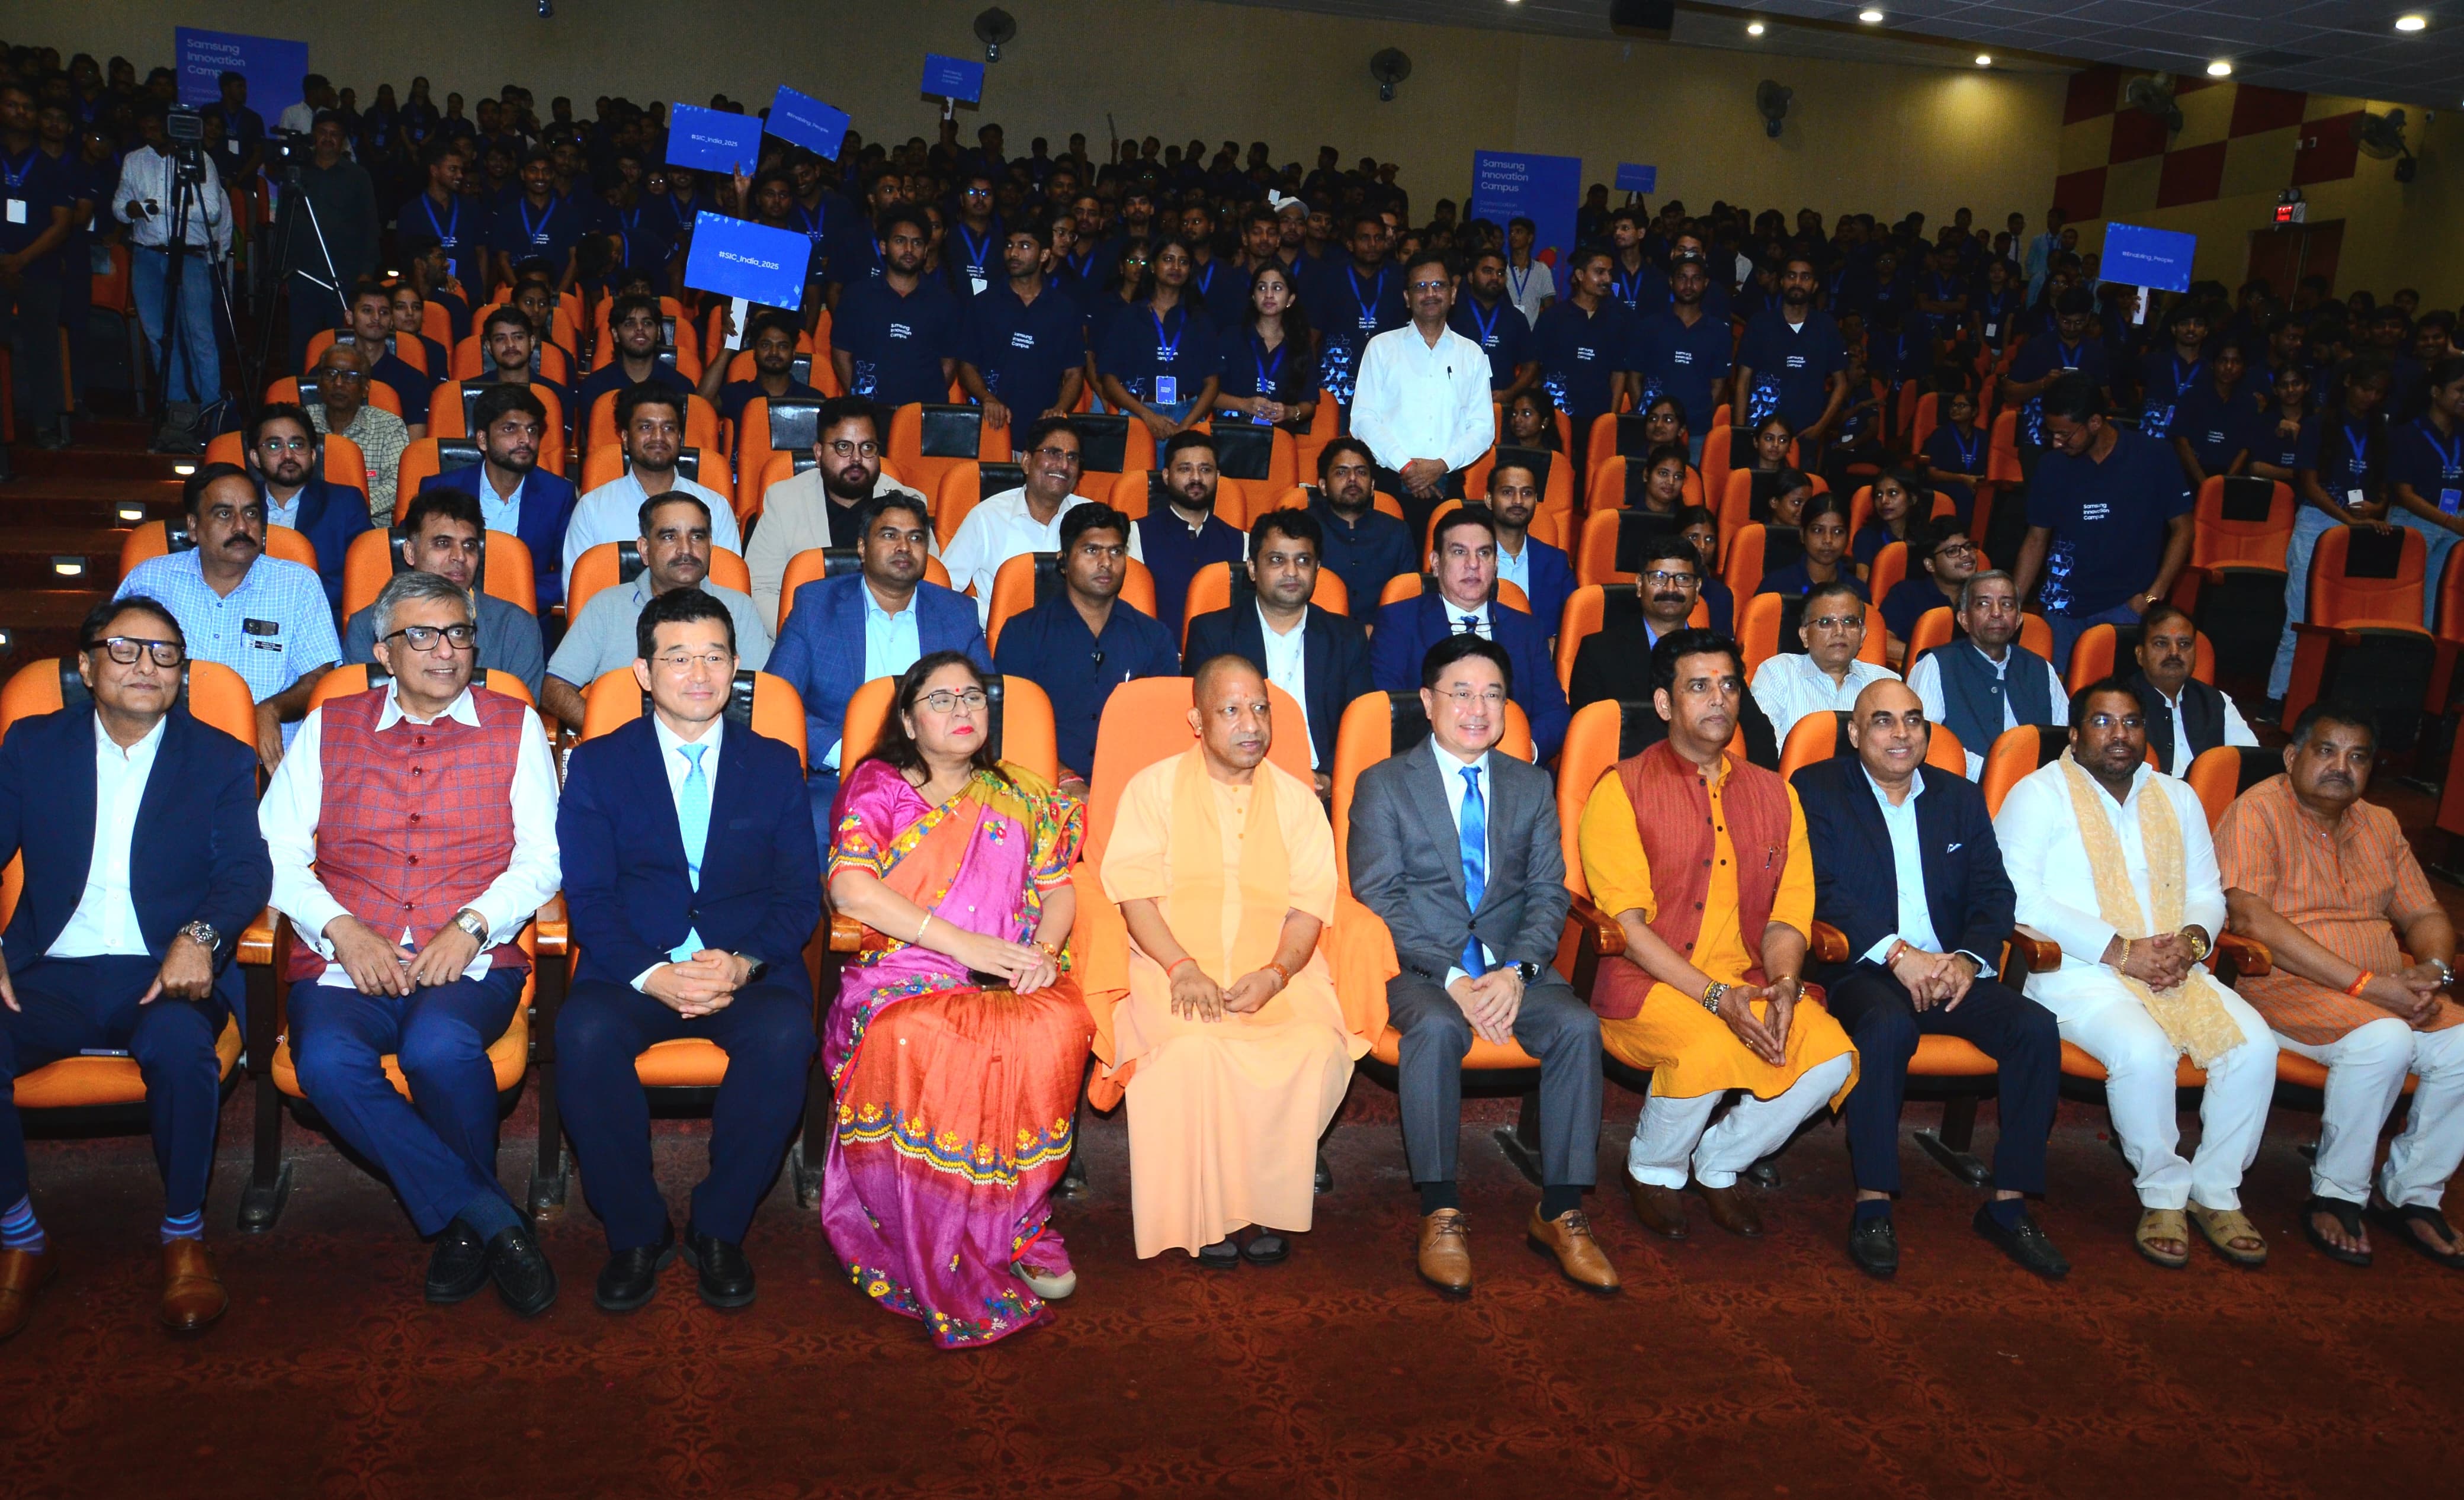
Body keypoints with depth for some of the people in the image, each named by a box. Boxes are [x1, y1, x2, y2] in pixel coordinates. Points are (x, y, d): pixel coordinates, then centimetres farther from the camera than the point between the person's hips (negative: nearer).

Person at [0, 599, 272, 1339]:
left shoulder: (221, 759, 11)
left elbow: (248, 869, -1)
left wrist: (200, 936, -22)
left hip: (161, 973, -2)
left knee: (182, 1044, -35)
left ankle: (184, 1236, -13)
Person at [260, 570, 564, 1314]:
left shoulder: (512, 725, 12)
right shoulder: (328, 727, 16)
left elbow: (542, 855, 6)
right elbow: (276, 849, 9)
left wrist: (473, 924, -11)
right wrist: (341, 930, -8)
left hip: (470, 964, -2)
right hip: (344, 966, 2)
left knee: (440, 1047, -35)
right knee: (327, 1060, -32)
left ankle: (462, 1225, -8)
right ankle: (492, 1218, -20)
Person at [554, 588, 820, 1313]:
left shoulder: (775, 765, 11)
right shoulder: (598, 764, 9)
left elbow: (801, 895, 5)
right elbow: (588, 895, 0)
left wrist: (744, 962, -16)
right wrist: (651, 975, -19)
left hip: (750, 972, 0)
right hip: (634, 968, 0)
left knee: (785, 1035, -33)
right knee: (584, 1034, -33)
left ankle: (719, 1228, -11)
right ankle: (636, 1232, -11)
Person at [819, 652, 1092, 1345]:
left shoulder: (1022, 795, 22)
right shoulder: (878, 784, 11)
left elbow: (1058, 886, 17)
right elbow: (849, 887, -5)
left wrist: (1044, 948, -7)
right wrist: (963, 944, -14)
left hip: (1014, 976, 2)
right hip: (907, 973, -2)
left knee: (1055, 1031, -32)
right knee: (921, 1042, -37)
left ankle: (1016, 1224, -16)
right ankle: (946, 1261, -24)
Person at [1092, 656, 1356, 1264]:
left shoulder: (1296, 798, 14)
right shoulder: (1153, 787, 9)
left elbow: (1311, 904, 5)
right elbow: (1134, 893, -1)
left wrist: (1276, 975, -14)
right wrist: (1183, 969, -17)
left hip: (1275, 970, 2)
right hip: (1171, 966, -2)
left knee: (1319, 1048, -27)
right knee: (1195, 1049, -33)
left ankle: (1269, 1204, -11)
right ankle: (1206, 1212, -16)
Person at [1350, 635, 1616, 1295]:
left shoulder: (1532, 786, 14)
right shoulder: (1383, 785, 4)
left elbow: (1549, 894, 6)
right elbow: (1379, 901, -5)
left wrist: (1515, 972, -15)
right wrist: (1452, 979, -18)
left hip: (1511, 965, 3)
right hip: (1418, 968, -3)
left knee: (1578, 1024, -26)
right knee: (1436, 1026, -35)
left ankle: (1560, 1211, -16)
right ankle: (1440, 1215, -25)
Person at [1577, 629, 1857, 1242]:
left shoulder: (1774, 795, 15)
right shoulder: (1622, 790, -2)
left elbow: (1790, 912, 10)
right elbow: (1627, 924, -10)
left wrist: (1783, 983, -12)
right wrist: (1716, 997, -19)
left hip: (1749, 984, 5)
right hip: (1648, 985, -5)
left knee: (1832, 1058, -21)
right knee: (1708, 1050, -34)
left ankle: (1720, 1162, 7)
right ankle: (1651, 1168, 0)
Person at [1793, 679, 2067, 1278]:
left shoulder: (1961, 798, 18)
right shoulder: (1816, 790, 4)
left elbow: (1994, 892, 9)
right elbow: (1820, 891, -8)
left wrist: (1970, 958, -11)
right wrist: (1898, 953, -18)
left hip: (1952, 970, 5)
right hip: (1860, 968, -4)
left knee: (2036, 1027, -21)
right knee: (1888, 1024, -36)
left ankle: (2009, 1204, -9)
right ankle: (1872, 1205, -25)